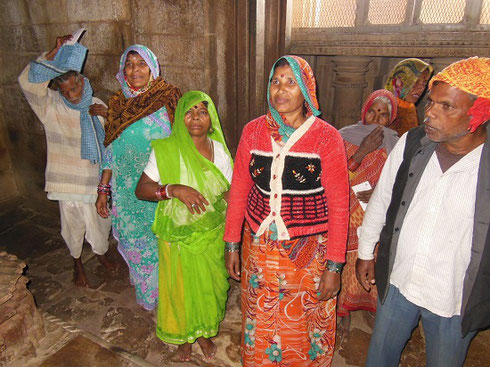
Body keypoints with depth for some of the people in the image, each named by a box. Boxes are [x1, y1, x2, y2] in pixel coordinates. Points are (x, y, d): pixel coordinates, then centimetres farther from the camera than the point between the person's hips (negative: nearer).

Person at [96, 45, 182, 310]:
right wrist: (103, 190, 7)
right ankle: (145, 294, 38)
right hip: (127, 193, 4)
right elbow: (110, 151, 9)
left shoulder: (168, 100, -5)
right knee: (134, 240, 14)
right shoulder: (118, 104, 5)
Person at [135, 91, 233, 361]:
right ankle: (184, 335, 44)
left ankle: (204, 331, 46)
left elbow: (229, 193, 1)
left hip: (212, 235, 2)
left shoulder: (219, 149, -4)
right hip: (177, 237, -2)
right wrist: (174, 190, -29)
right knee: (181, 288, 14)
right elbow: (141, 190, -12)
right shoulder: (165, 150, -12)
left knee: (210, 286, 16)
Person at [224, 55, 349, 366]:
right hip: (259, 247, 3)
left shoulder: (327, 137, -10)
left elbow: (339, 204, -8)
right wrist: (232, 245, 6)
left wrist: (334, 265, -9)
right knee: (260, 322, 20)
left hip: (309, 251, -2)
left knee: (305, 327, 15)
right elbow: (239, 191, 4)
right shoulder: (253, 131, -1)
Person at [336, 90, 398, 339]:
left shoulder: (395, 144, -1)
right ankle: (344, 314, 30)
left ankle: (372, 309, 42)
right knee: (347, 265, 6)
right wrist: (362, 152, -25)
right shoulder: (345, 136, -8)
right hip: (349, 218, -2)